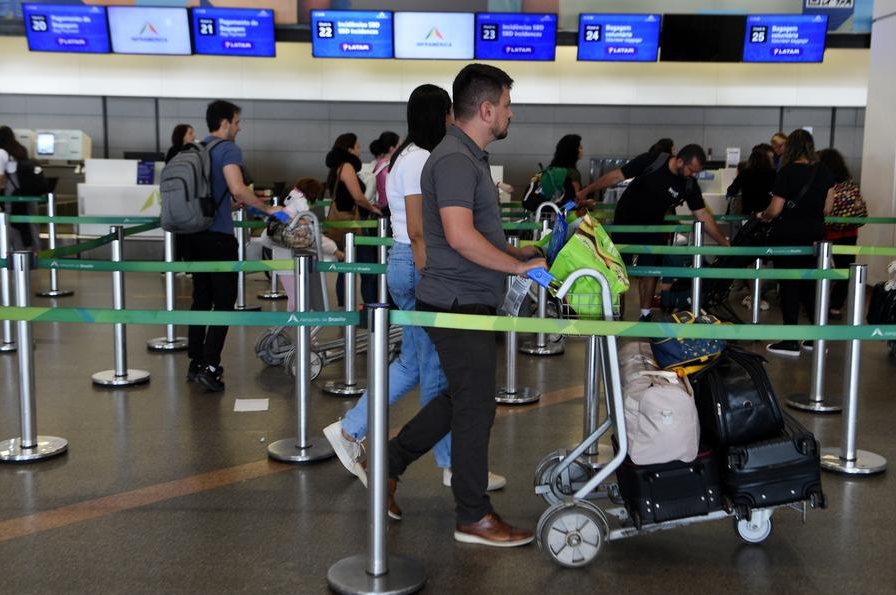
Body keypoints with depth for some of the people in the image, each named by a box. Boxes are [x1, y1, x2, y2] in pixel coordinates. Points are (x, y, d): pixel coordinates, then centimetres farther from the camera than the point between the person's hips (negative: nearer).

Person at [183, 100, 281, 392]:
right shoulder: (228, 149, -10)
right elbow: (237, 188, -24)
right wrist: (267, 208, -12)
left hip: (195, 233, 7)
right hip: (218, 235, -7)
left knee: (201, 298, 13)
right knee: (224, 301, -2)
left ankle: (195, 363, 17)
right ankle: (209, 366, -6)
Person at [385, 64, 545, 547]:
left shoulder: (469, 157, 15)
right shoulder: (455, 160, -18)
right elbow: (460, 236, -28)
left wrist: (513, 251, 13)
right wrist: (518, 266, -20)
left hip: (463, 302, 10)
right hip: (459, 306, -10)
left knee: (458, 399, 20)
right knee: (475, 409, 0)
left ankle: (389, 463, 30)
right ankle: (473, 517, 14)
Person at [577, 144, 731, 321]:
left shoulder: (689, 184, -13)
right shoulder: (651, 161, -24)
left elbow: (703, 215, -8)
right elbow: (617, 175, -20)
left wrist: (724, 243, -11)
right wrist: (586, 191, -22)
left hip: (653, 228, 3)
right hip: (625, 223, -3)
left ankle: (646, 315, 13)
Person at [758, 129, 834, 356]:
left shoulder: (788, 172, -12)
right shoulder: (824, 172, 3)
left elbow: (774, 210, -12)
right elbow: (827, 208, 8)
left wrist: (762, 216, 9)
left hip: (788, 235, -5)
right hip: (815, 235, 5)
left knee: (789, 286, 1)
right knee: (810, 285, 14)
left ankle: (791, 342, 5)